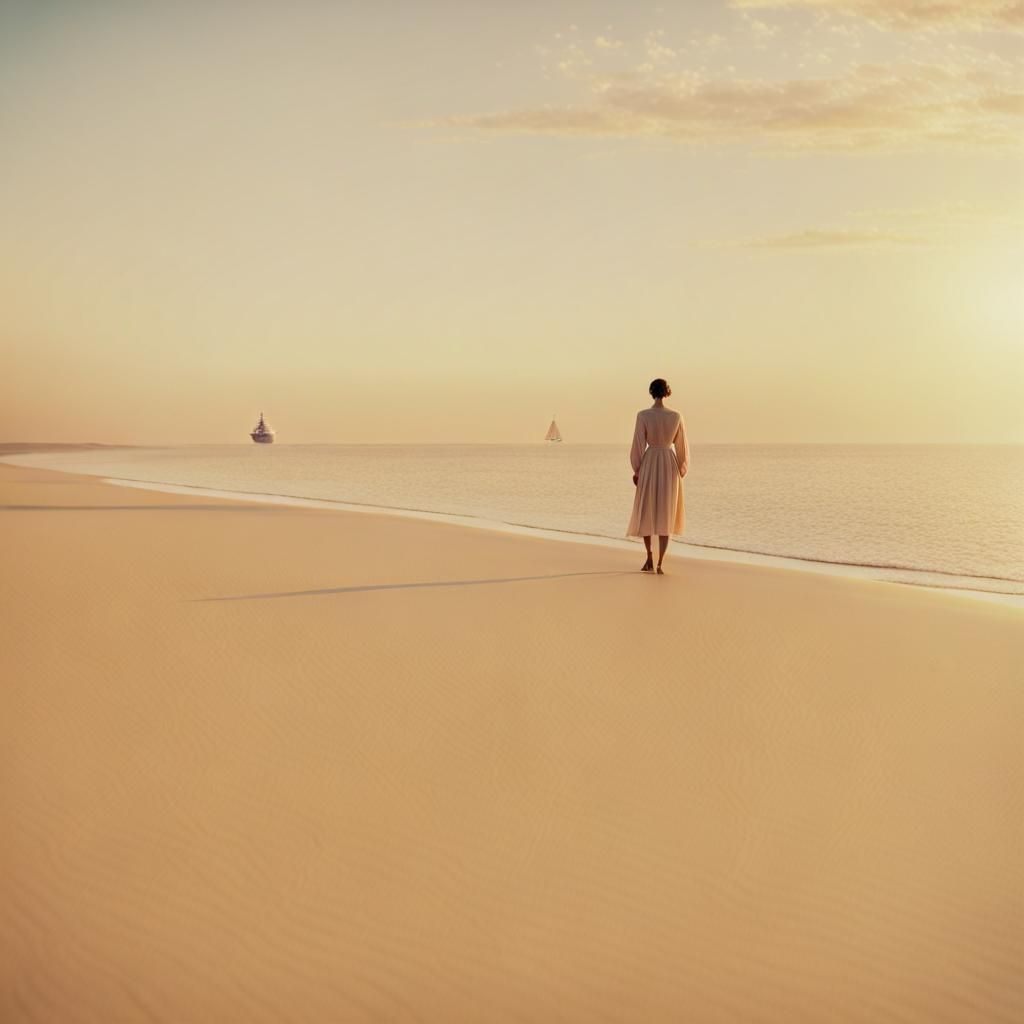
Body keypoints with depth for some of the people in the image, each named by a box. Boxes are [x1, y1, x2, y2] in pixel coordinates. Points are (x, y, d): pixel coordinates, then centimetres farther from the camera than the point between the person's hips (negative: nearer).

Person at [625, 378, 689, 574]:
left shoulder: (643, 415, -9)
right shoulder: (676, 416, -2)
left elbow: (638, 445, -8)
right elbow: (682, 446, 4)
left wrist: (636, 470, 3)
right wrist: (682, 470, 16)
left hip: (649, 464, -2)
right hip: (670, 465, 2)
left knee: (645, 513, 15)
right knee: (664, 515, 5)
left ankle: (649, 558, 11)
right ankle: (659, 564, -2)